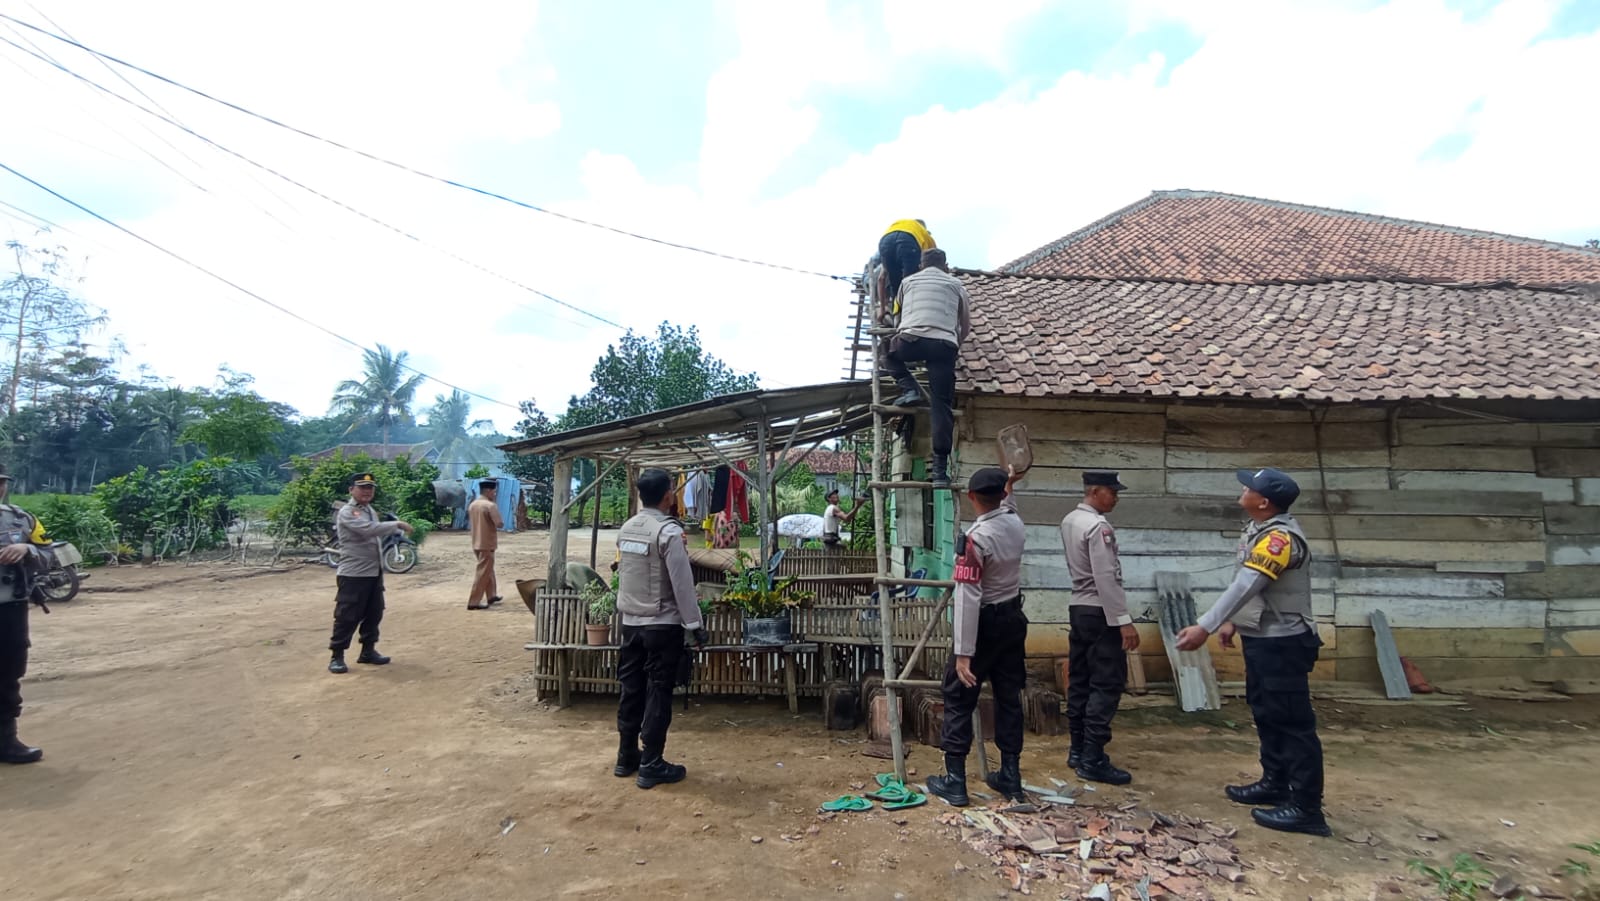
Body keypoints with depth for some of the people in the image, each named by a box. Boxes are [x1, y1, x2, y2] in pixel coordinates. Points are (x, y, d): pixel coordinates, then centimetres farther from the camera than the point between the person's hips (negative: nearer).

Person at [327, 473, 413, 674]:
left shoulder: (371, 511, 15)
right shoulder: (347, 512, -14)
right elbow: (368, 529, -30)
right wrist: (397, 524, -30)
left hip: (374, 572, 9)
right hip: (353, 574, -9)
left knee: (374, 613, 13)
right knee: (347, 616, -3)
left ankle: (368, 651, 25)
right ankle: (337, 656, 7)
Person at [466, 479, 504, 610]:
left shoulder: (472, 505, 9)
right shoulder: (490, 505, -17)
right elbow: (500, 524, -20)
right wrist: (501, 522, 1)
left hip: (476, 543, 9)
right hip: (487, 544, -9)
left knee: (488, 570, 21)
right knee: (483, 573, -3)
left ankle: (491, 595, 31)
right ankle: (474, 602, -2)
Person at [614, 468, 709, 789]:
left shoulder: (626, 529, 4)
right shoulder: (669, 531, -18)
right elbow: (682, 583, -17)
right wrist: (694, 625, -12)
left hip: (630, 622, 7)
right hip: (662, 624, -7)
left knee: (631, 690, 15)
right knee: (658, 694, 3)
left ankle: (626, 757, 26)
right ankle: (651, 765, 10)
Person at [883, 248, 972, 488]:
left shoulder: (909, 281, 27)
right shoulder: (956, 283, 26)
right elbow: (966, 325, 30)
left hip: (912, 339, 0)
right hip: (945, 344, 1)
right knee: (942, 405, 2)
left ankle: (909, 388, 10)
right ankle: (940, 467, -7)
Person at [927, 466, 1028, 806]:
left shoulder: (976, 538, -23)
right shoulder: (1014, 523, -2)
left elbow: (968, 599, -26)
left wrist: (963, 653, -26)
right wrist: (1008, 488, 44)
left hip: (986, 623, -7)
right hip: (1013, 619, 7)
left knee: (959, 699, 3)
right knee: (1009, 698, 14)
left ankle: (954, 781, 7)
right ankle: (1011, 777, 21)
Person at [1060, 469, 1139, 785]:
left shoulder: (1069, 521, 11)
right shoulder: (1098, 527, -17)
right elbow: (1107, 578, -22)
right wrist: (1123, 620, -21)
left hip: (1078, 608, 9)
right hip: (1100, 612, -9)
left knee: (1079, 682, 13)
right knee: (1107, 685, -4)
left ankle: (1078, 751, 21)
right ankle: (1093, 760, -1)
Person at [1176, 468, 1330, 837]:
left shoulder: (1280, 536, -23)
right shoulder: (1261, 531, 9)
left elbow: (1246, 586, -32)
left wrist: (1204, 627, -37)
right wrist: (1232, 622, 19)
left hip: (1283, 642, -10)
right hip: (1262, 638, 10)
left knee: (1292, 721, -3)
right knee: (1266, 714, 19)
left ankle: (1306, 808, 5)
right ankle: (1275, 783, 32)